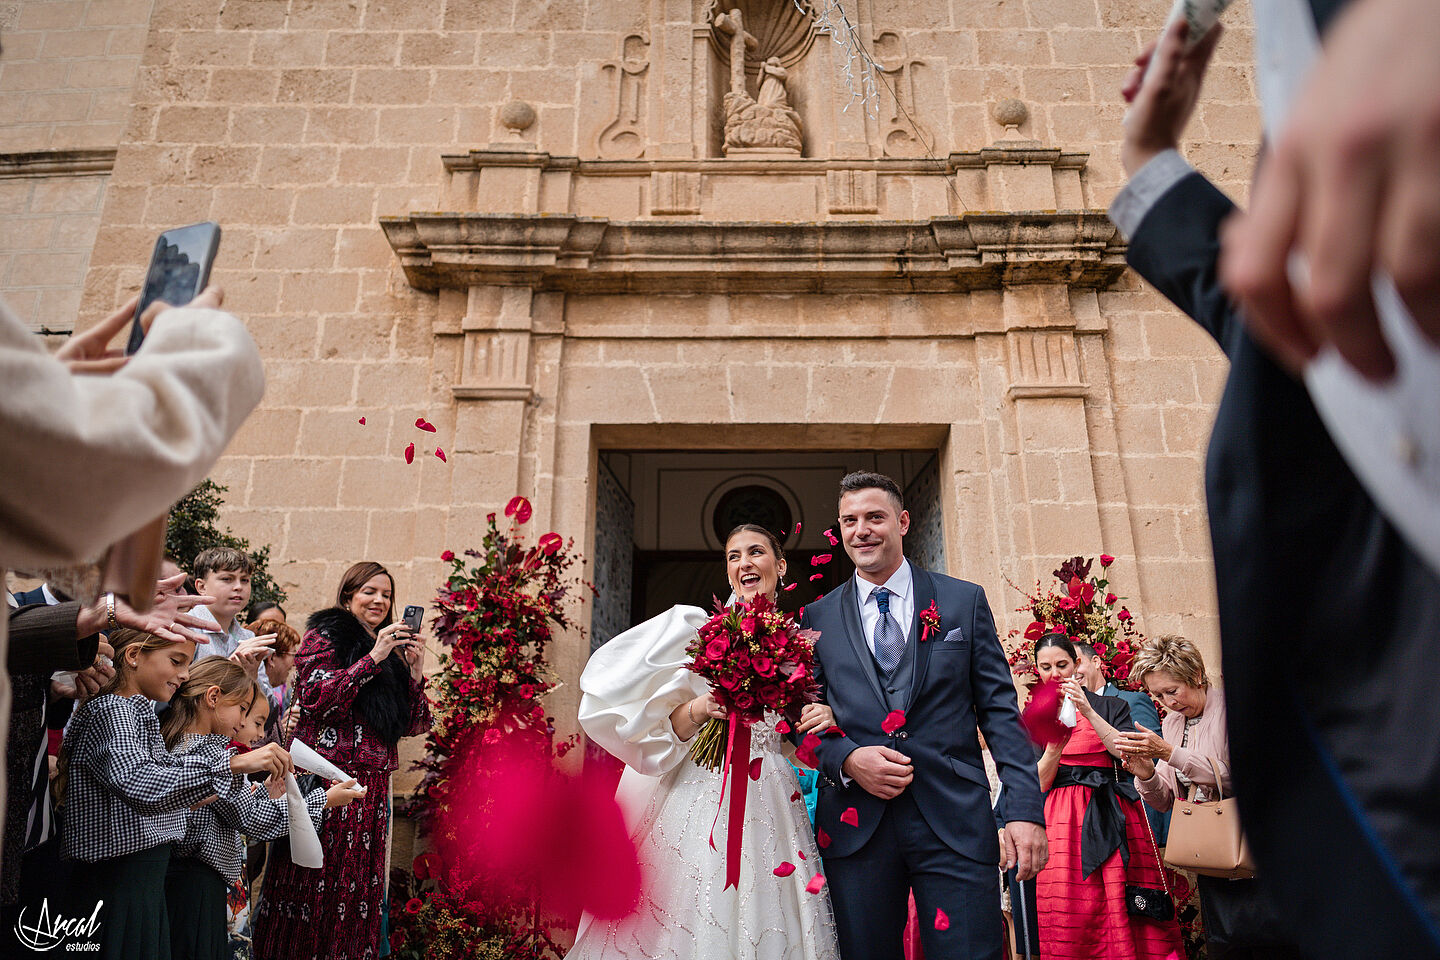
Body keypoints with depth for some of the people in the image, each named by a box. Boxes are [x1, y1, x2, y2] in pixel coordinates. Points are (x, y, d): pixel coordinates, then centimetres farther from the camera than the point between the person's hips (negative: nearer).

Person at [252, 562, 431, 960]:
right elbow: (316, 698, -13)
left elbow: (413, 725, 13)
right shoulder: (324, 637, 3)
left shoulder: (394, 657, 16)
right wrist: (373, 658, -14)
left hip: (372, 789, 5)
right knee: (309, 882, -4)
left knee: (358, 889, 6)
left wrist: (416, 674, -2)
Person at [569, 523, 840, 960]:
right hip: (701, 798, -3)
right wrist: (699, 710, -19)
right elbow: (662, 729, -1)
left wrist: (827, 721, -3)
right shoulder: (696, 627, 0)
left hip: (770, 805, 3)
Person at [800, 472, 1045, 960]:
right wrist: (847, 759, -11)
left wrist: (1025, 809, -6)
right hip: (856, 824, 1)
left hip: (956, 822, -1)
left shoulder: (965, 601, 7)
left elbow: (999, 710, 3)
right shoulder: (817, 618, 9)